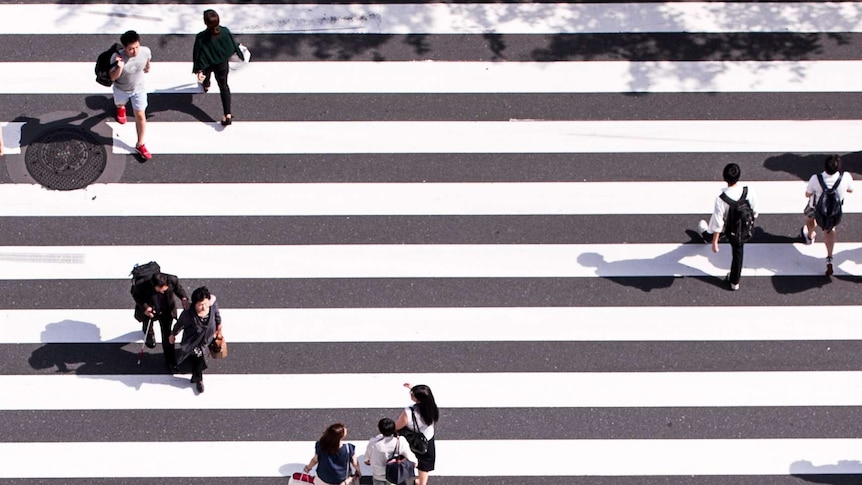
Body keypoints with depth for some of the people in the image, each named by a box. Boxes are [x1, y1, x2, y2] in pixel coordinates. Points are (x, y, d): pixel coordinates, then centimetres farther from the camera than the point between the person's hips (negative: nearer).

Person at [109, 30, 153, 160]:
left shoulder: (145, 51, -31)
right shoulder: (117, 57, -40)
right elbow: (112, 77, -31)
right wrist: (120, 67, -51)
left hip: (139, 88, 1)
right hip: (121, 89, -1)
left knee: (140, 116, 6)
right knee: (120, 104, 33)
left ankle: (140, 145, 25)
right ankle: (121, 108, 73)